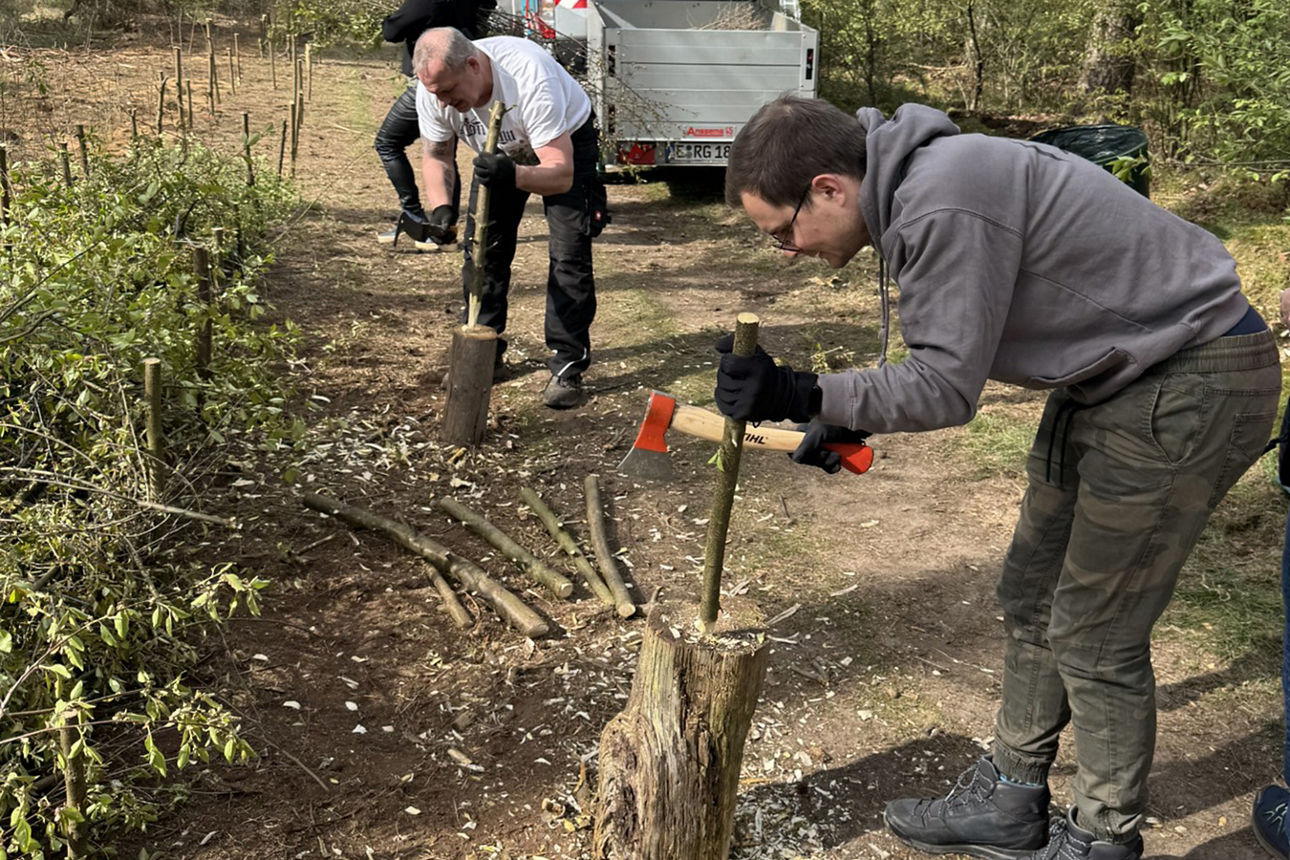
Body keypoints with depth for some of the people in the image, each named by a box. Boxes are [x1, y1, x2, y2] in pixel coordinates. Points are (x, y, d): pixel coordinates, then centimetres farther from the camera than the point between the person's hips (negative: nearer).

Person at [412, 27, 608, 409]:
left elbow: (561, 174, -43)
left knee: (569, 255, -14)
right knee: (483, 249, 1)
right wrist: (441, 207, -28)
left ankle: (568, 367, -4)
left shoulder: (529, 78, -43)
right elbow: (436, 154, -8)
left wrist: (513, 175, -63)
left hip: (566, 141, -5)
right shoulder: (432, 90, -26)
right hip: (501, 151, 5)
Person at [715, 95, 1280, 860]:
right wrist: (850, 421, 7)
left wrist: (802, 397, -23)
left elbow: (947, 387, -24)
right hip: (1116, 371, 10)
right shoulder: (913, 184, 2)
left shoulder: (944, 208, -29)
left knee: (1094, 635, -1)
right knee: (1031, 597, 15)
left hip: (1192, 383, -10)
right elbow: (943, 352, 11)